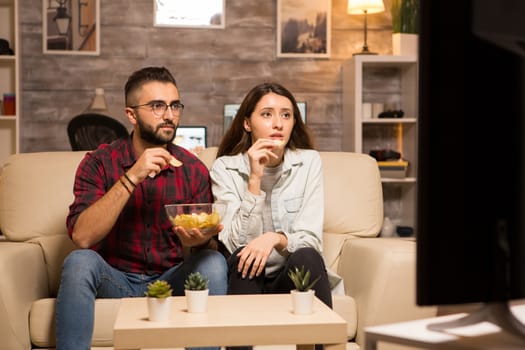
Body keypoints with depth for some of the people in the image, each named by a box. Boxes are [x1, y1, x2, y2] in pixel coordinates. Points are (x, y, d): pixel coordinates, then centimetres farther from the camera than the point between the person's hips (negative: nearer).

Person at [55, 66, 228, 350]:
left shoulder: (193, 169, -2)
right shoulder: (100, 162, -8)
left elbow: (203, 239, -2)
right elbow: (81, 237, -21)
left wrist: (196, 240, -27)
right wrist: (131, 177, -28)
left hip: (170, 280, 2)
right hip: (114, 280, -1)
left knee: (214, 263, -25)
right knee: (80, 262, -31)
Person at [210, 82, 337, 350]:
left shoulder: (309, 161, -1)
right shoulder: (225, 168, -4)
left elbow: (310, 239, -8)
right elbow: (235, 245, -14)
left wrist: (276, 238, -30)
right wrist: (255, 180, -22)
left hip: (293, 277, 1)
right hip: (245, 279, 0)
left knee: (306, 256, -30)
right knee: (244, 258, -31)